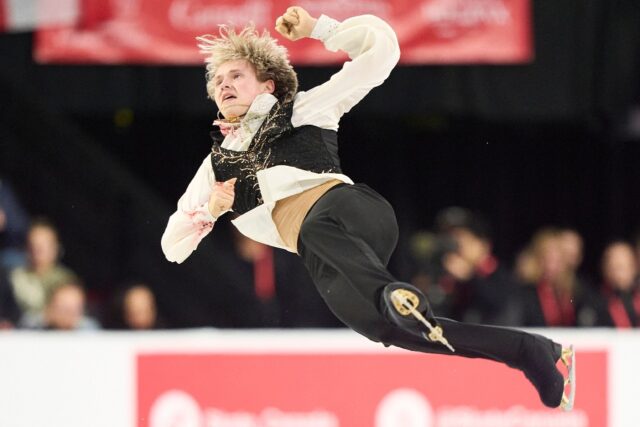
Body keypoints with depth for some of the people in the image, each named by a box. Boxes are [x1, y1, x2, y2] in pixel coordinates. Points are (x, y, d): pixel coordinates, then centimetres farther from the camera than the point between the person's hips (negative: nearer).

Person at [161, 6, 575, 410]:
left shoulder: (303, 109, 21)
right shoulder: (217, 164, 30)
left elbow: (381, 45, 19)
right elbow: (173, 248, 28)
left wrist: (316, 28, 16)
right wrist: (211, 210, 10)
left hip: (351, 210, -4)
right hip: (325, 261, 4)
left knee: (315, 228, -40)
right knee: (378, 322, -24)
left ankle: (395, 296, -70)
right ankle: (527, 350, -25)